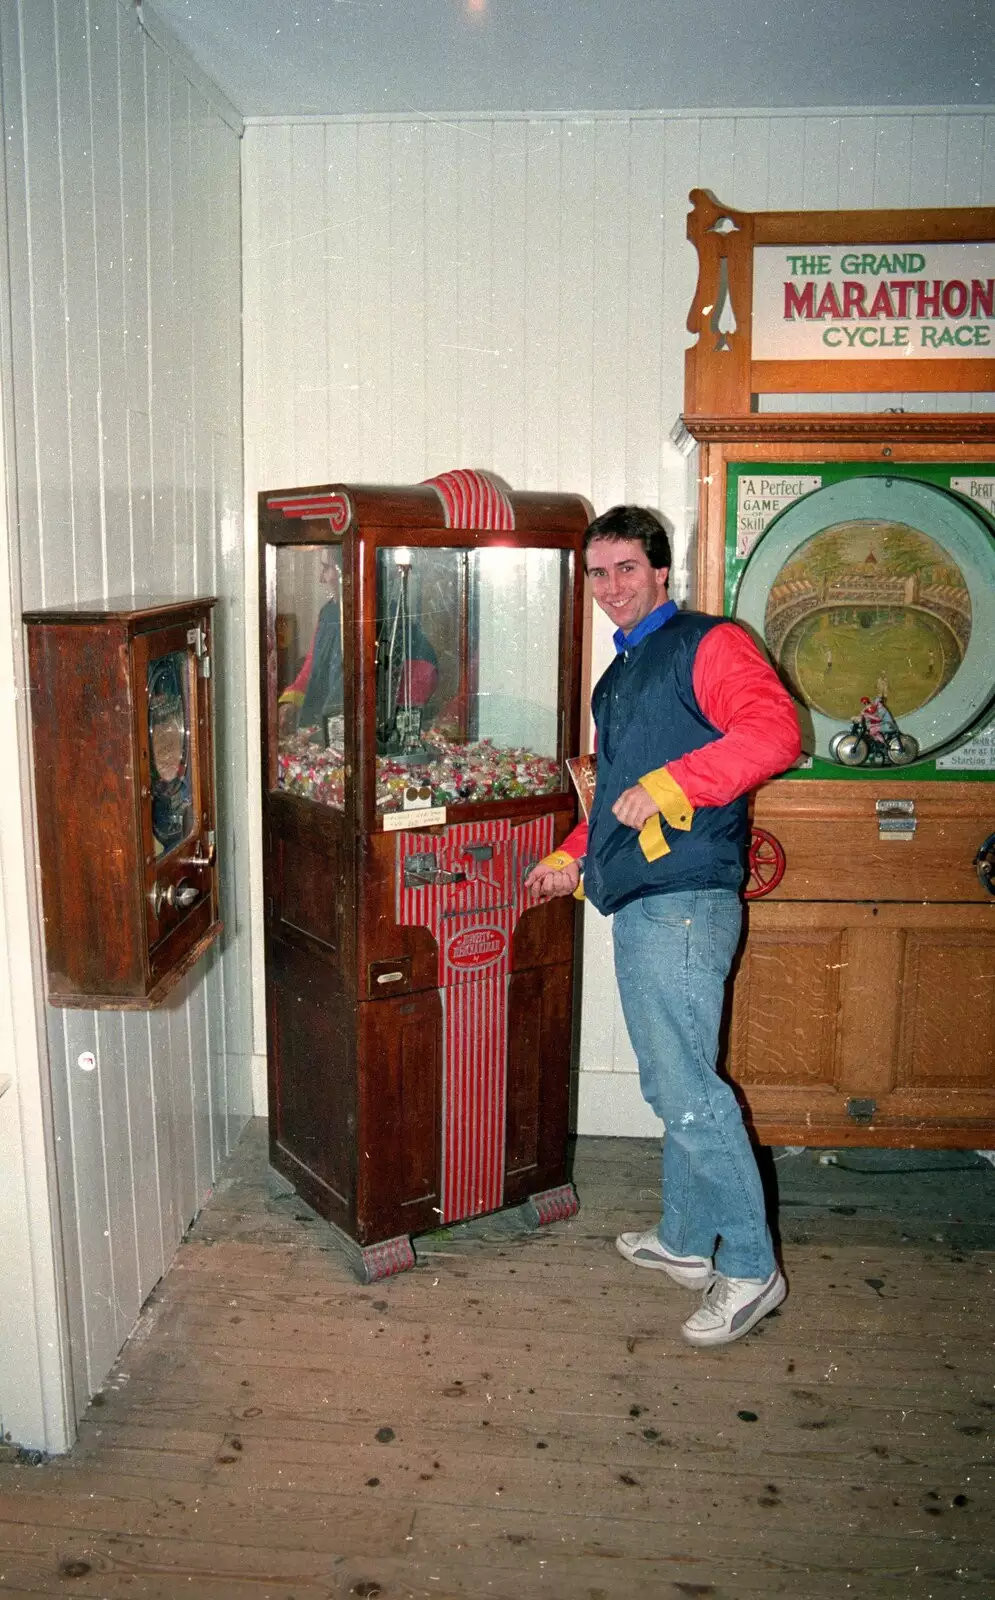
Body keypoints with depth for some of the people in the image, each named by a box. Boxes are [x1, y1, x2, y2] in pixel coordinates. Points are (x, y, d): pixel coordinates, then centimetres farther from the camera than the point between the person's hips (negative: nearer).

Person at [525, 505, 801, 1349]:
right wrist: (573, 859, 25)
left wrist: (667, 785, -25)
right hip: (637, 902, 9)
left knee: (687, 1088, -10)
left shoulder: (707, 644, -5)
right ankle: (686, 1239, 29)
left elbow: (775, 730, -22)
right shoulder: (618, 677, 24)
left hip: (684, 901, -9)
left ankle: (751, 1268, 3)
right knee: (669, 1083, 16)